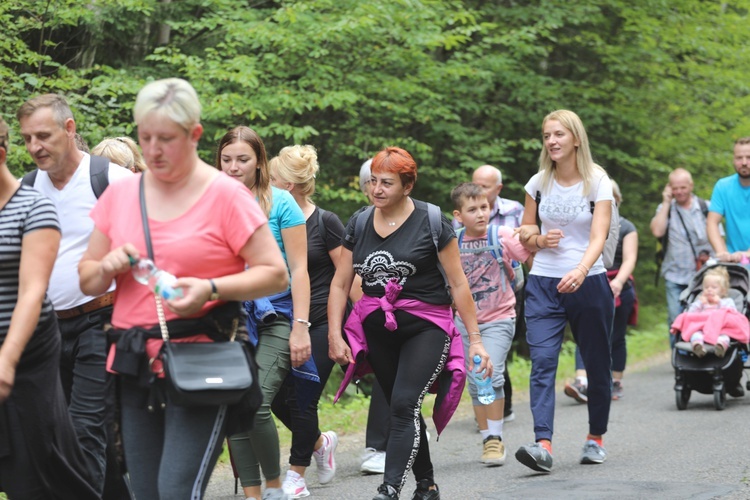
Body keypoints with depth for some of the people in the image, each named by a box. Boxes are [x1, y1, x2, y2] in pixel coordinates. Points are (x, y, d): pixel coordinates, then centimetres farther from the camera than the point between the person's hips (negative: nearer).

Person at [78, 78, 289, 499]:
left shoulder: (225, 195, -4)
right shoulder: (120, 195, 11)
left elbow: (275, 274, -5)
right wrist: (108, 267, -7)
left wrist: (211, 288, -20)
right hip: (137, 367, 6)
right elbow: (88, 281, 17)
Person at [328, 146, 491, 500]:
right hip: (378, 331, 5)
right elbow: (340, 283, 7)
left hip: (426, 326, -5)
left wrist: (475, 339, -5)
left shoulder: (432, 222, -7)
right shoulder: (359, 224, 4)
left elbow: (458, 284, -4)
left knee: (404, 404, -20)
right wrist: (334, 335, -4)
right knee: (403, 410, 12)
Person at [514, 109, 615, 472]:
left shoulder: (598, 182, -6)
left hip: (587, 282, -2)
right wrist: (539, 239, -8)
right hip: (543, 283, 2)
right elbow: (525, 231, 16)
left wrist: (580, 271, -35)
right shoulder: (538, 183, 4)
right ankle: (543, 445, -24)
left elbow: (598, 236, -17)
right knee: (542, 362, -14)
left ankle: (596, 438, 27)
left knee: (596, 363, 8)